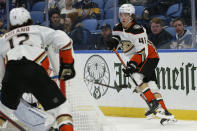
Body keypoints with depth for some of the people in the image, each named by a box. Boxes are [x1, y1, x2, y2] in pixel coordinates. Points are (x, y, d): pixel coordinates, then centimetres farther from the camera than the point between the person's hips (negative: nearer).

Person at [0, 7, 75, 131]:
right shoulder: (38, 30, 27)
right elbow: (62, 39, 11)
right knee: (60, 107, 5)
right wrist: (67, 64, 17)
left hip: (11, 72, 3)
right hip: (36, 72, -3)